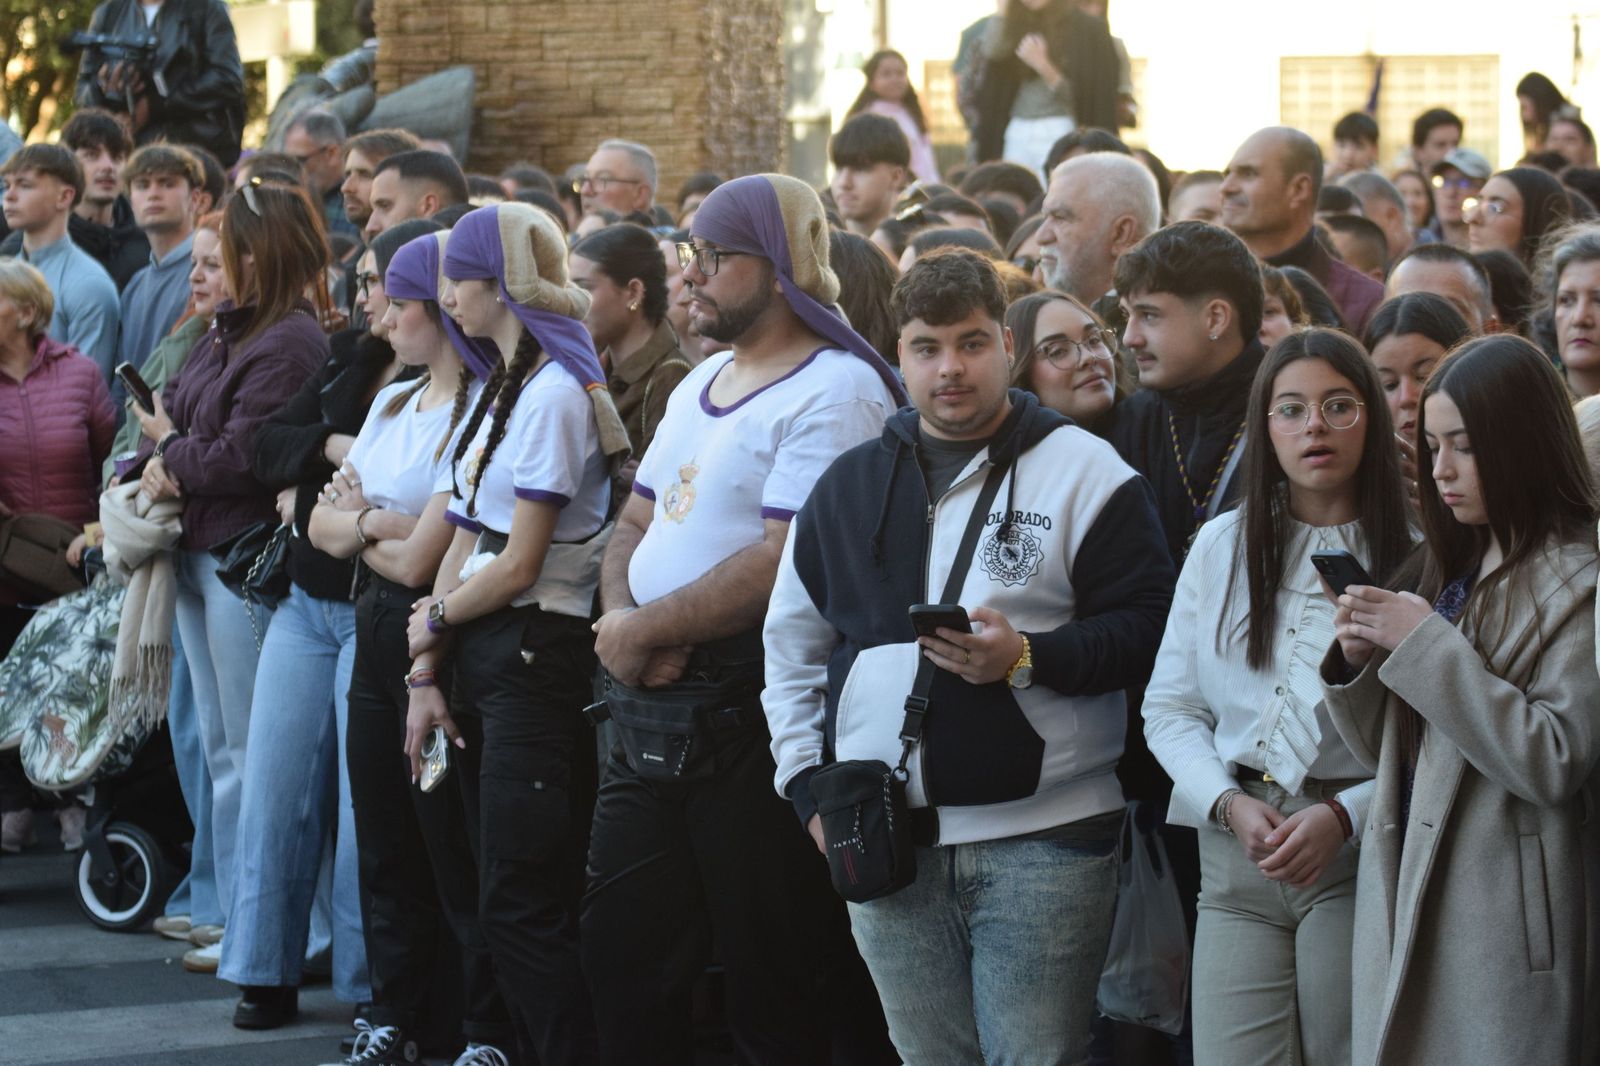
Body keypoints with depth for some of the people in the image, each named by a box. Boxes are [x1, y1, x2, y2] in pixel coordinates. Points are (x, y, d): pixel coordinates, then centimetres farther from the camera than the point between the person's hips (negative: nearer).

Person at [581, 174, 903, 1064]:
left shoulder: (836, 391, -13)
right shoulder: (702, 387, 18)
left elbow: (784, 564, -22)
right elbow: (634, 530, 18)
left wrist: (645, 629, -13)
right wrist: (625, 623, -4)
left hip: (753, 714, -9)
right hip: (653, 705, 9)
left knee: (771, 988, 0)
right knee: (625, 957, 12)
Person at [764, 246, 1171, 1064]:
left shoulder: (1082, 470, -1)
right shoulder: (848, 486, 13)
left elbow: (1147, 628, -6)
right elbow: (793, 649, 19)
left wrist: (1027, 658, -20)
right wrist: (810, 789, 10)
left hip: (1042, 840, -4)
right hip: (882, 838, 4)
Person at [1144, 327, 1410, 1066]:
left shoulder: (1412, 559, -4)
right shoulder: (1222, 545, 9)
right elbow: (1170, 708, 10)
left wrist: (1344, 817, -16)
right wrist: (1230, 804, -6)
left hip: (1360, 850, -3)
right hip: (1237, 855, 3)